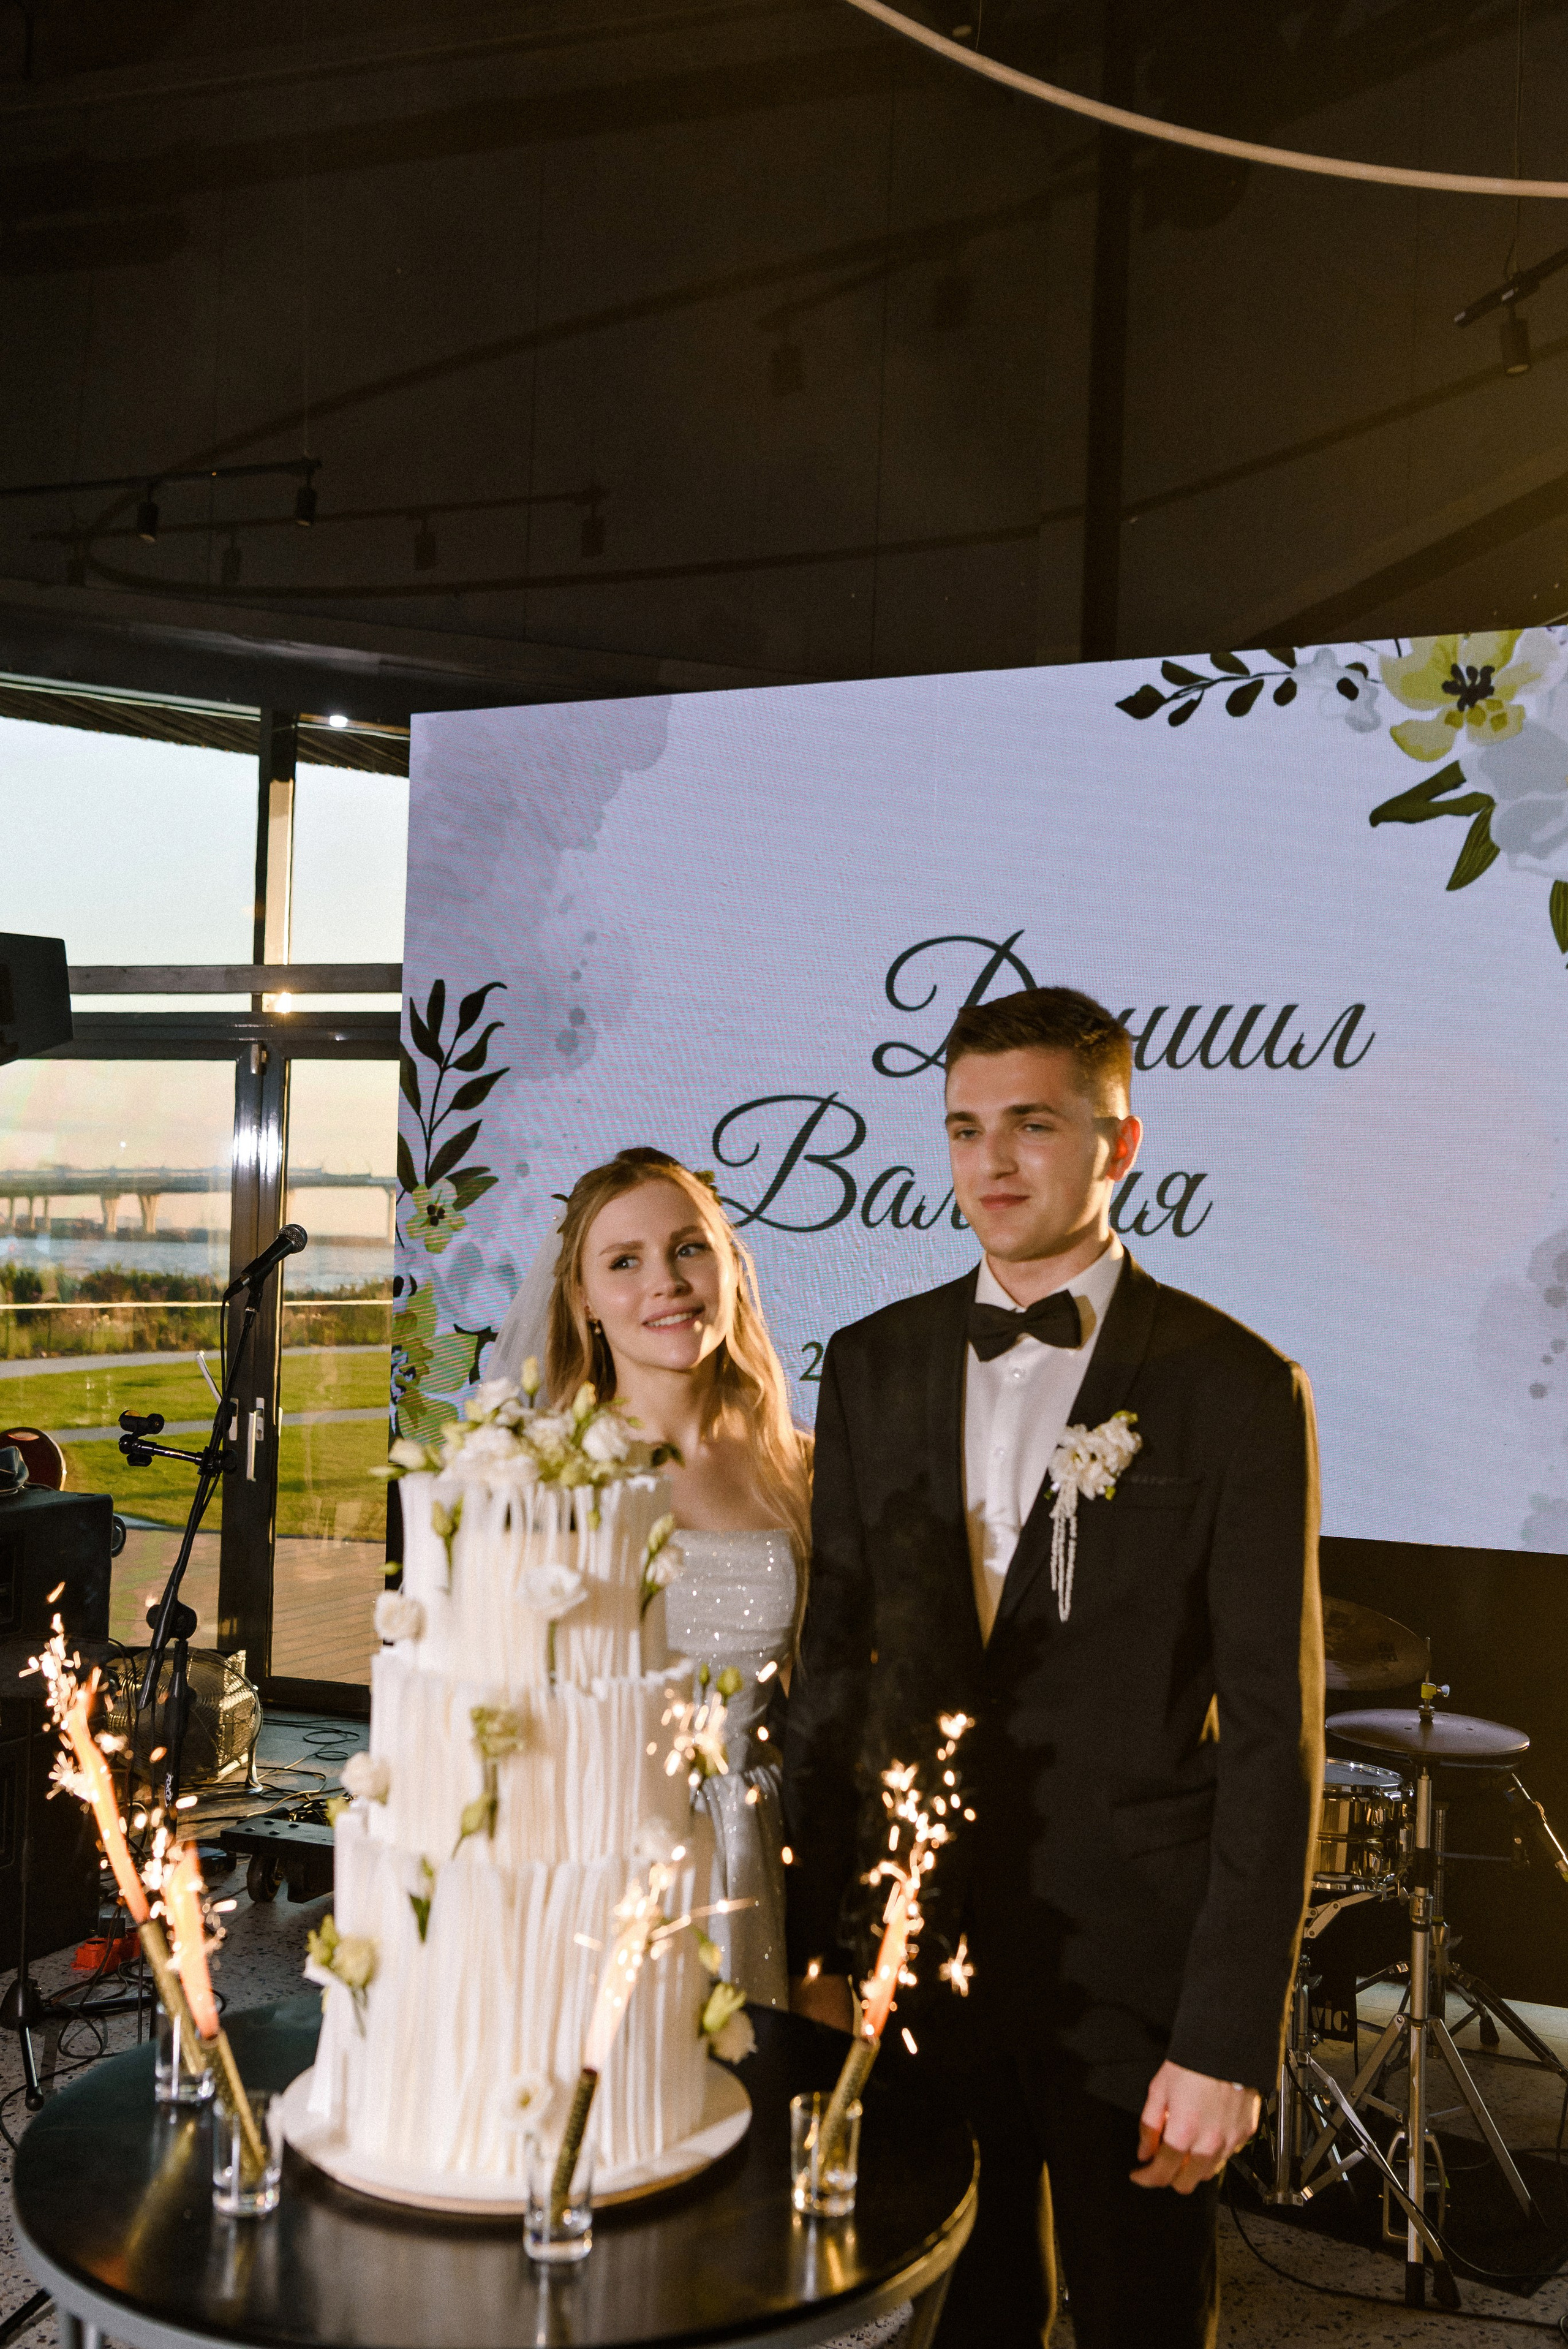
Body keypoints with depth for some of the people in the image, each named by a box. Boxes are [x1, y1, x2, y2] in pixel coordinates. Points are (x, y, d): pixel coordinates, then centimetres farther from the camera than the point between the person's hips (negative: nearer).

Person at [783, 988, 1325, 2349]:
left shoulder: (1236, 1388, -9)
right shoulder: (876, 1364, 4)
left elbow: (1273, 1730, -9)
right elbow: (835, 1659, 7)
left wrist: (1231, 2037, -11)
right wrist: (809, 1937, 5)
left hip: (1134, 1965, -3)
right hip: (921, 1942, 3)